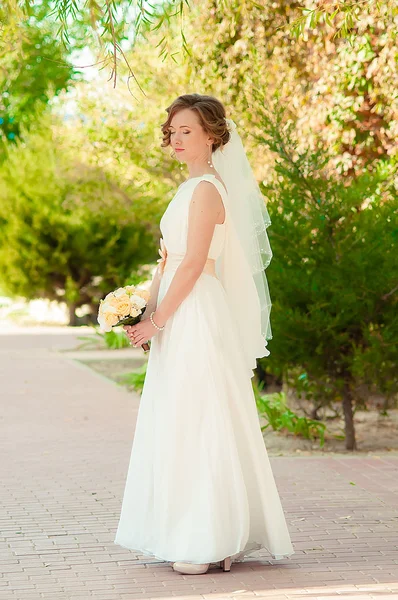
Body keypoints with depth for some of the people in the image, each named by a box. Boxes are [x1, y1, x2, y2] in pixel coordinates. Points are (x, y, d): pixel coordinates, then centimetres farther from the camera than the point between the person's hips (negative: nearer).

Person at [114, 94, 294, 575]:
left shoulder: (206, 189, -12)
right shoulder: (193, 187, 17)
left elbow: (193, 265, -18)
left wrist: (156, 322, -14)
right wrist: (147, 316, 11)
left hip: (198, 317, -10)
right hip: (178, 320, 10)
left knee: (200, 423, -7)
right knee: (181, 425, 11)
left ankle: (215, 541, -1)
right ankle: (194, 536, 18)